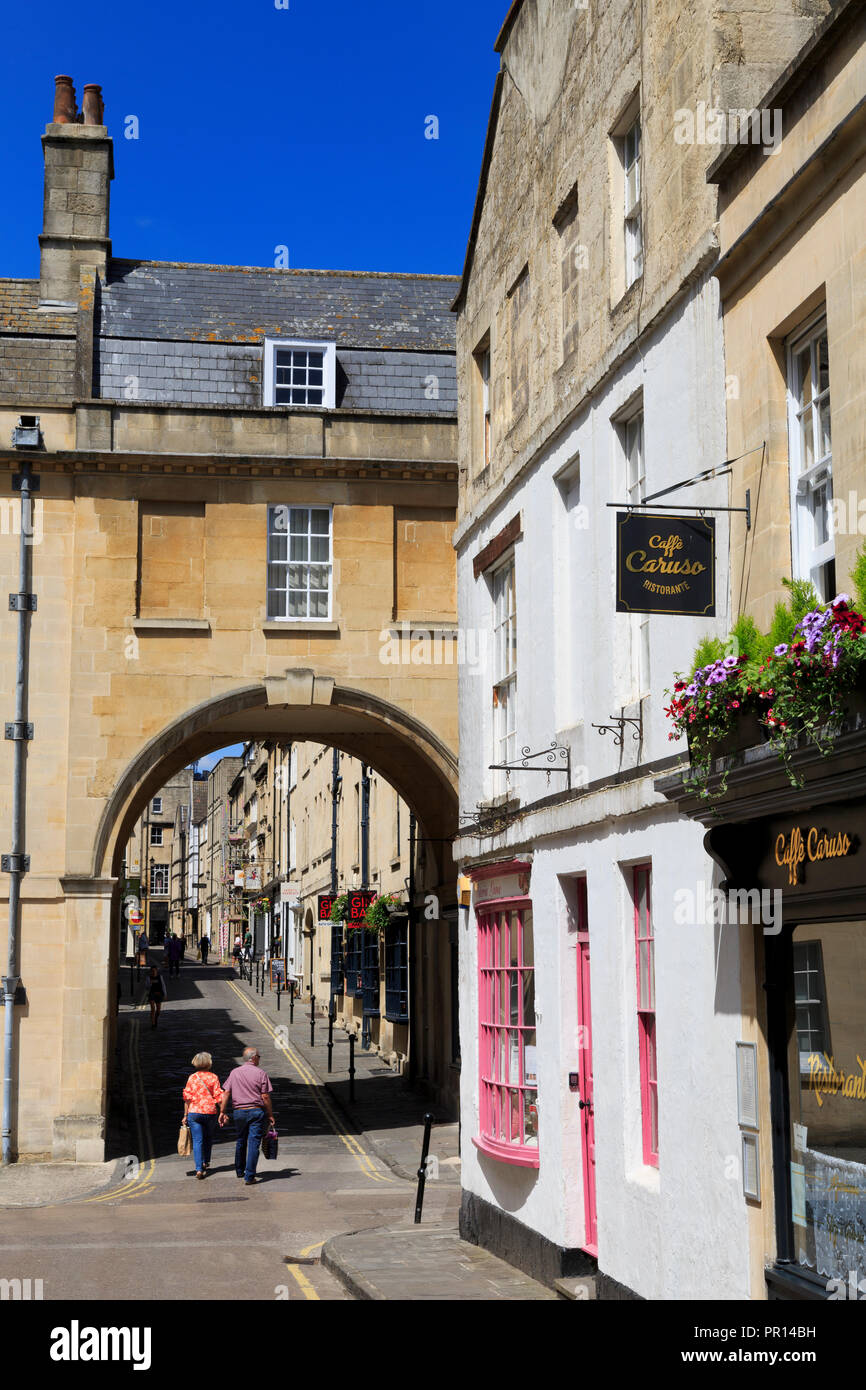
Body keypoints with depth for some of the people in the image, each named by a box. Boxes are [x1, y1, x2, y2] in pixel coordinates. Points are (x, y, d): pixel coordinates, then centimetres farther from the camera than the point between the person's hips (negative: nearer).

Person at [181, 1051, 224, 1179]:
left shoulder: (192, 1078, 1)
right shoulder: (213, 1077, -2)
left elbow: (187, 1098, 0)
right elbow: (218, 1096, -6)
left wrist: (185, 1115, 6)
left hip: (194, 1112, 0)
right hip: (210, 1112, 0)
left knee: (197, 1140, -1)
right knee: (208, 1138, 22)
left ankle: (199, 1168, -11)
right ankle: (206, 1162, 33)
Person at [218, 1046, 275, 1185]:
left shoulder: (234, 1073, 6)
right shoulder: (261, 1074, -5)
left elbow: (226, 1093, 1)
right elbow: (265, 1097, -7)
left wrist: (222, 1112, 4)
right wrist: (270, 1115, 0)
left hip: (239, 1111, 4)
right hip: (256, 1111, -4)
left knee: (241, 1142, 21)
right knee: (254, 1143, -3)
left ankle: (240, 1171, 33)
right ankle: (249, 1176, -8)